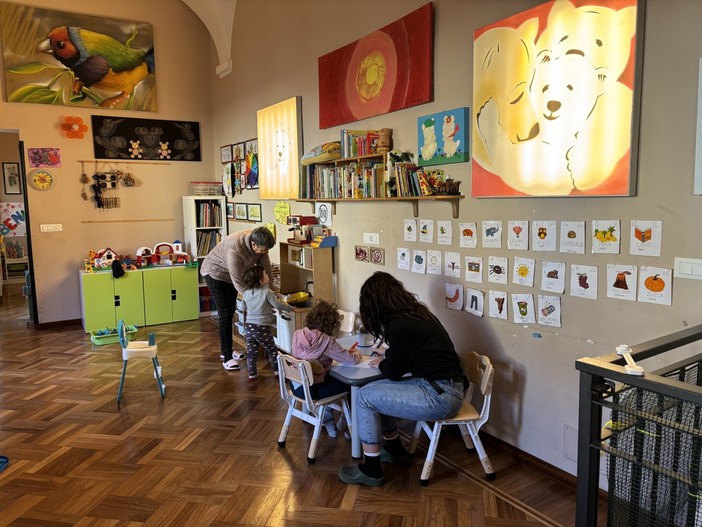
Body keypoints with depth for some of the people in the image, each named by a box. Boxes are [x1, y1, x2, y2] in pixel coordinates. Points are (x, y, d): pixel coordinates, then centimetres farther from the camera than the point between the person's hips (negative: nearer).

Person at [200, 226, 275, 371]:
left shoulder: (259, 243, -22)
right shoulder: (235, 250, -41)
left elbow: (265, 267, -11)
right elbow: (240, 285, -35)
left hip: (230, 274, 8)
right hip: (215, 273, -8)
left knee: (231, 312, 13)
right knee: (225, 314, -11)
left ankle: (226, 351, 26)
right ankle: (227, 358, -6)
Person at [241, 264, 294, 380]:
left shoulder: (246, 293, 4)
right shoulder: (266, 292, -13)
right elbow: (277, 305, -11)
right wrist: (290, 308, 3)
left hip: (248, 326, 5)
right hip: (262, 327, -4)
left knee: (251, 352, 11)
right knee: (272, 350, 12)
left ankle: (252, 374, 14)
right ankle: (278, 370, 23)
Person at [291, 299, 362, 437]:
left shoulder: (298, 334, -2)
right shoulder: (326, 341, -21)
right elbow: (352, 360, -16)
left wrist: (347, 352, 9)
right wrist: (357, 353, 8)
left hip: (296, 385, 7)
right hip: (310, 391, -7)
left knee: (332, 378, 29)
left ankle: (328, 419, 37)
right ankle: (344, 423, 32)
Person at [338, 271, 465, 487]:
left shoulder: (400, 326, -20)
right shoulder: (417, 312, 7)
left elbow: (393, 373, -8)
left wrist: (380, 363, 10)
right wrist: (388, 355, 19)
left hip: (440, 396, -9)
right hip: (446, 386, 9)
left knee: (365, 397, -5)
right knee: (375, 390, 14)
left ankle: (371, 470, 6)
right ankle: (394, 448, 32)